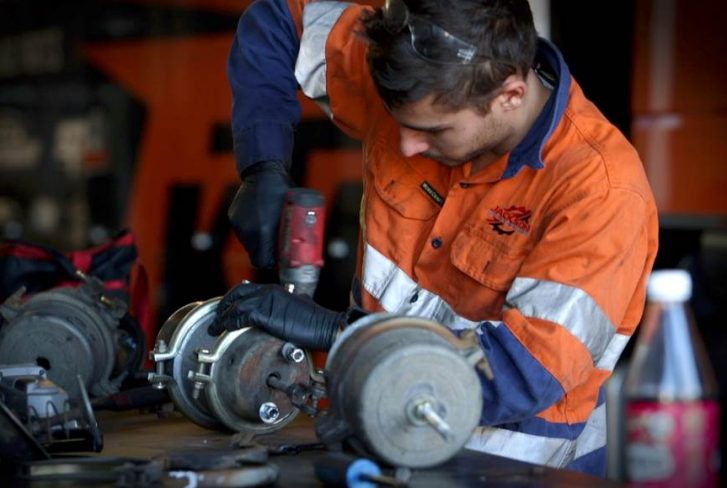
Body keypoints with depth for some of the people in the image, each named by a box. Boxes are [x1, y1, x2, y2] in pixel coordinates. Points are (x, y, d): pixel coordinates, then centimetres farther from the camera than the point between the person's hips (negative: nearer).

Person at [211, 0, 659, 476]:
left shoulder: (601, 186, -21)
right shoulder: (419, 86, -7)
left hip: (512, 466, -5)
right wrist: (265, 172, -6)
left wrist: (332, 329, -26)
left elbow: (526, 373, -26)